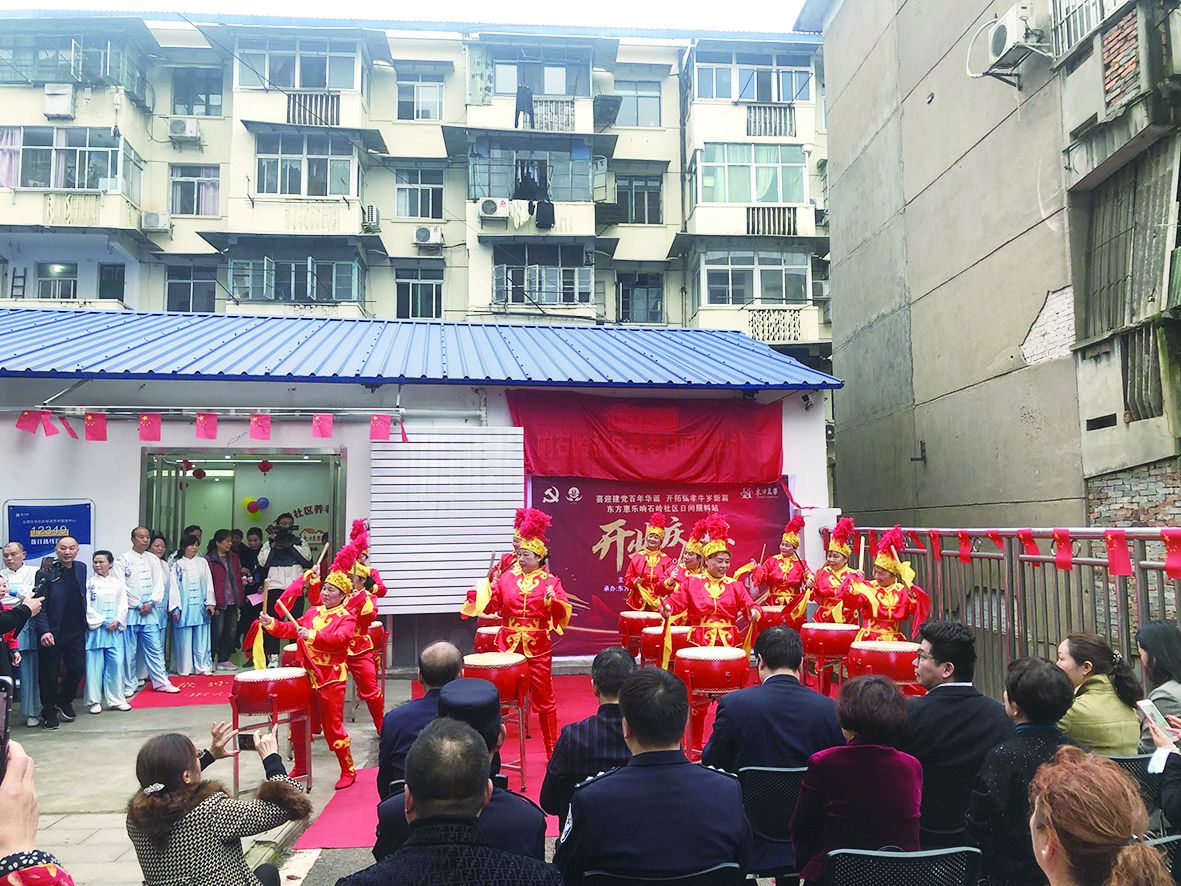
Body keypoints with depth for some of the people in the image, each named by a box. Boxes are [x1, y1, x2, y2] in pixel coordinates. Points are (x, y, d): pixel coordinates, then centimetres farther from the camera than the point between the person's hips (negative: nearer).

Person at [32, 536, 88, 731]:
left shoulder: (81, 568, 7)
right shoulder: (45, 574, -9)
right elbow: (39, 605, -12)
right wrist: (44, 631, -22)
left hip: (76, 632, 4)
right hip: (52, 633, -4)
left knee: (78, 669, 7)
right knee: (49, 673, 6)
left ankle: (64, 703, 32)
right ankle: (49, 714, 22)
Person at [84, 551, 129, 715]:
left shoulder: (117, 583, 10)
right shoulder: (89, 583, 2)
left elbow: (123, 605, 8)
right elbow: (87, 606, -4)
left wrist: (117, 622, -8)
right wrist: (103, 621, -12)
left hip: (114, 628, 2)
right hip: (95, 628, -2)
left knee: (116, 662, 0)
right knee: (95, 663, -1)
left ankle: (115, 700, 9)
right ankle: (95, 701, 9)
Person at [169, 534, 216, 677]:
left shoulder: (202, 562, 11)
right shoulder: (176, 565, 4)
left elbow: (209, 583, 9)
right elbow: (173, 587, -1)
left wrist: (210, 603, 1)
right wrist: (175, 607, -8)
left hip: (200, 607, 2)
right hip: (184, 608, -2)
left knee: (201, 637, 2)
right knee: (184, 638, 0)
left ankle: (203, 667, 8)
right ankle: (184, 669, 9)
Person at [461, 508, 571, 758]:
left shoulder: (550, 581, -1)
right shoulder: (507, 577, 5)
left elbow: (564, 613, -8)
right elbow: (489, 604, 6)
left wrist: (552, 600, -26)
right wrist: (482, 591, -12)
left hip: (538, 646, -2)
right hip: (508, 643, 2)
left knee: (544, 699, 7)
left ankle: (552, 749, 19)